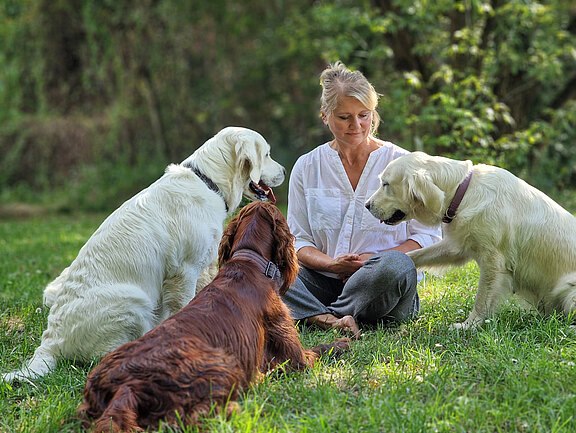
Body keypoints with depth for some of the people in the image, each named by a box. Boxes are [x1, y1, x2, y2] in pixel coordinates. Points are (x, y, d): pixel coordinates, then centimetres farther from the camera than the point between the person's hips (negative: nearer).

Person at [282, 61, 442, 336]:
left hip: (382, 292, -1)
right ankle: (334, 322, -39)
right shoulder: (307, 167, 9)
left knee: (396, 264, -37)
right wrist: (331, 264, -15)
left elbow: (428, 237, 2)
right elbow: (298, 240, 7)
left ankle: (317, 317, -24)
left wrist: (373, 260, -14)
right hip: (326, 284, 2)